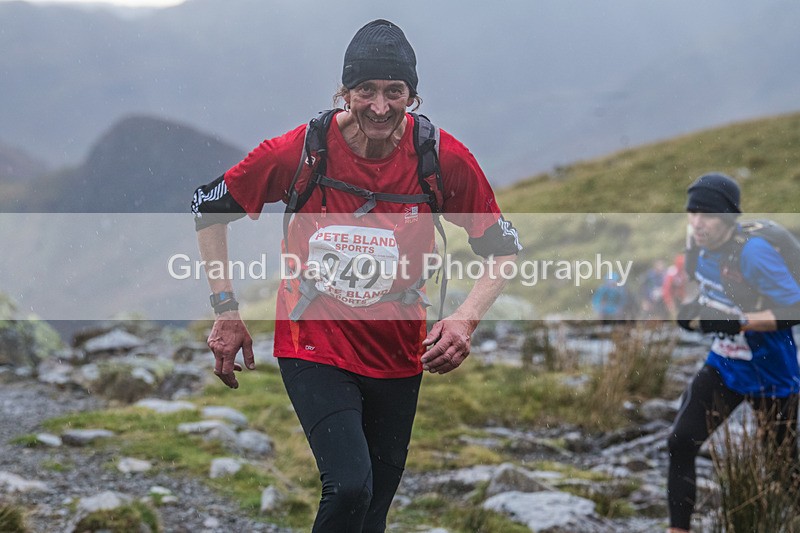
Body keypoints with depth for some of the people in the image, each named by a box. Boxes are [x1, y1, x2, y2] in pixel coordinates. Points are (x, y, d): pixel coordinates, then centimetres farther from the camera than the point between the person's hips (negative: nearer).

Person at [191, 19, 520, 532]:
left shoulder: (444, 159, -12)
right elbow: (208, 207, -1)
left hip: (398, 358, 3)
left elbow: (503, 248, 0)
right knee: (349, 486, -23)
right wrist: (228, 312, -3)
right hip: (315, 349, -3)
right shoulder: (300, 151, -15)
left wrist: (465, 318, -17)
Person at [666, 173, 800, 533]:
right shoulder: (704, 247, -3)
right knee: (680, 445, -8)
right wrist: (695, 311, -2)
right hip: (723, 366, 7)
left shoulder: (753, 253, -27)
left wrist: (736, 323, -35)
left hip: (770, 375, -6)